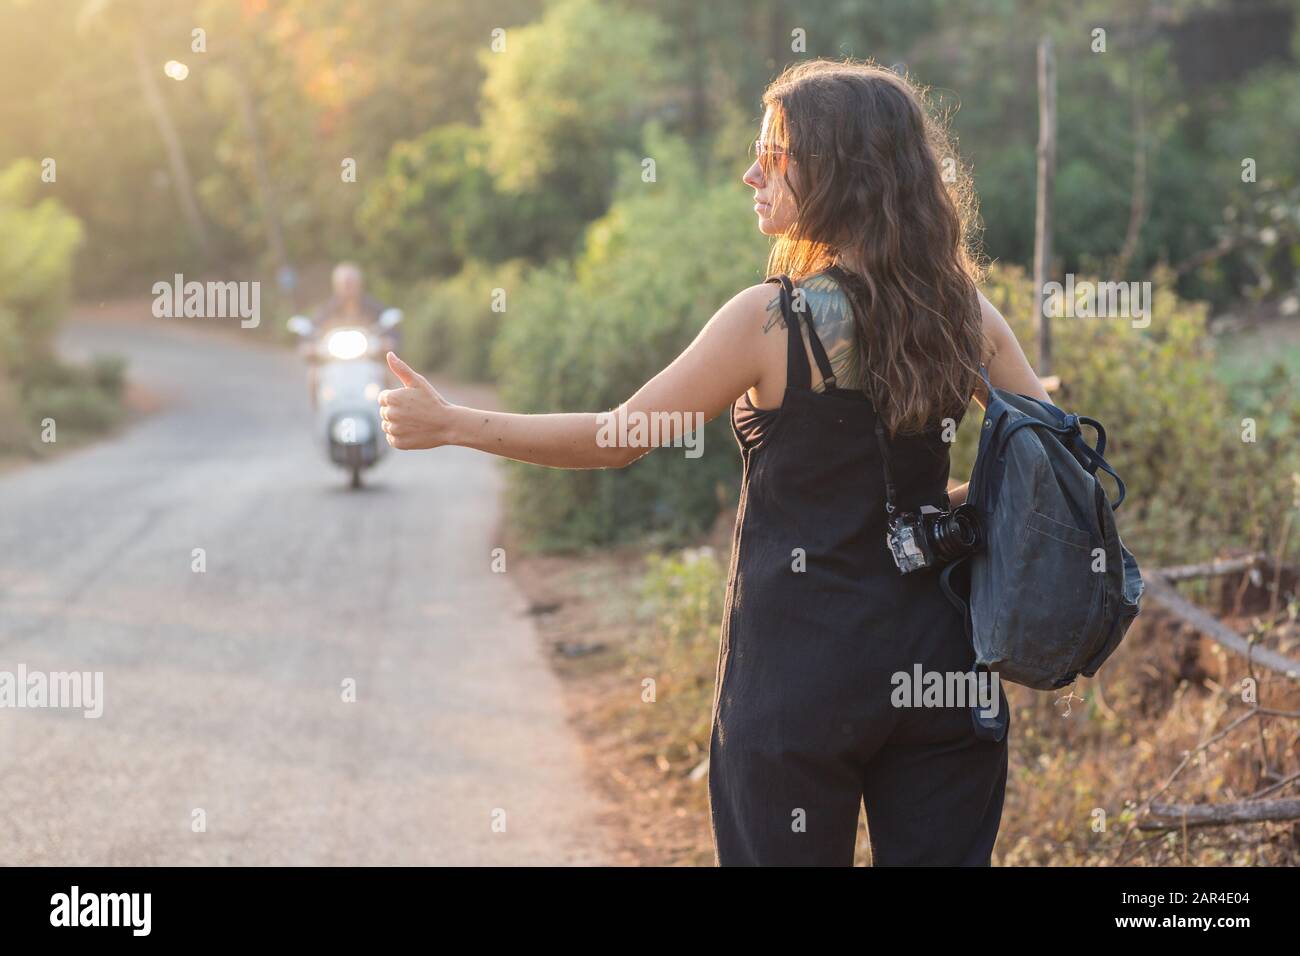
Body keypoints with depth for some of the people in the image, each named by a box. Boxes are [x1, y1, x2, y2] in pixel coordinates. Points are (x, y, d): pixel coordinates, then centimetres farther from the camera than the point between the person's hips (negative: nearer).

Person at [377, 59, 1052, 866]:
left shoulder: (773, 319, -14)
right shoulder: (966, 313, -1)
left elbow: (617, 438, -9)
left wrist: (451, 424, 0)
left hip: (800, 671, -4)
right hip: (936, 664, 4)